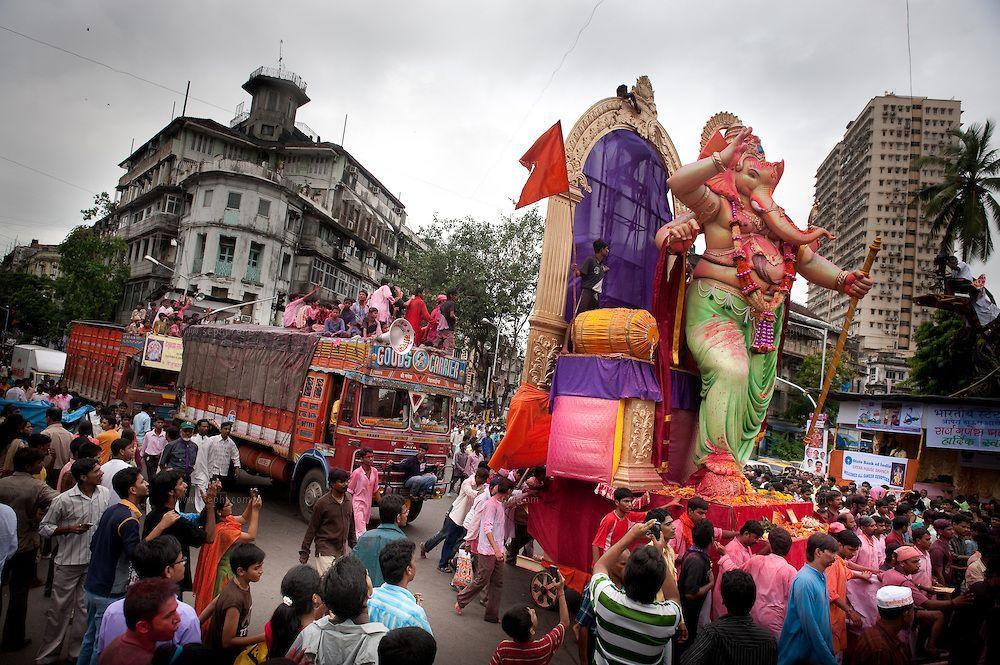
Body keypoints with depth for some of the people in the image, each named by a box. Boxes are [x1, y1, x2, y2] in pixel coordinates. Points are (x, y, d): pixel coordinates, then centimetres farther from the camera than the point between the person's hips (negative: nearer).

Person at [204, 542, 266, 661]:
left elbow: (214, 604, 3)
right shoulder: (235, 600, -33)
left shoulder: (242, 584, -9)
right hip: (222, 656, -7)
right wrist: (262, 638, -24)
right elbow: (227, 641, -26)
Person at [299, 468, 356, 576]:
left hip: (343, 549, 5)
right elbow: (312, 529, -6)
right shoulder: (322, 503, -12)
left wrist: (354, 546, 16)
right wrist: (304, 552, -5)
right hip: (325, 549, -5)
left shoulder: (348, 501, 4)